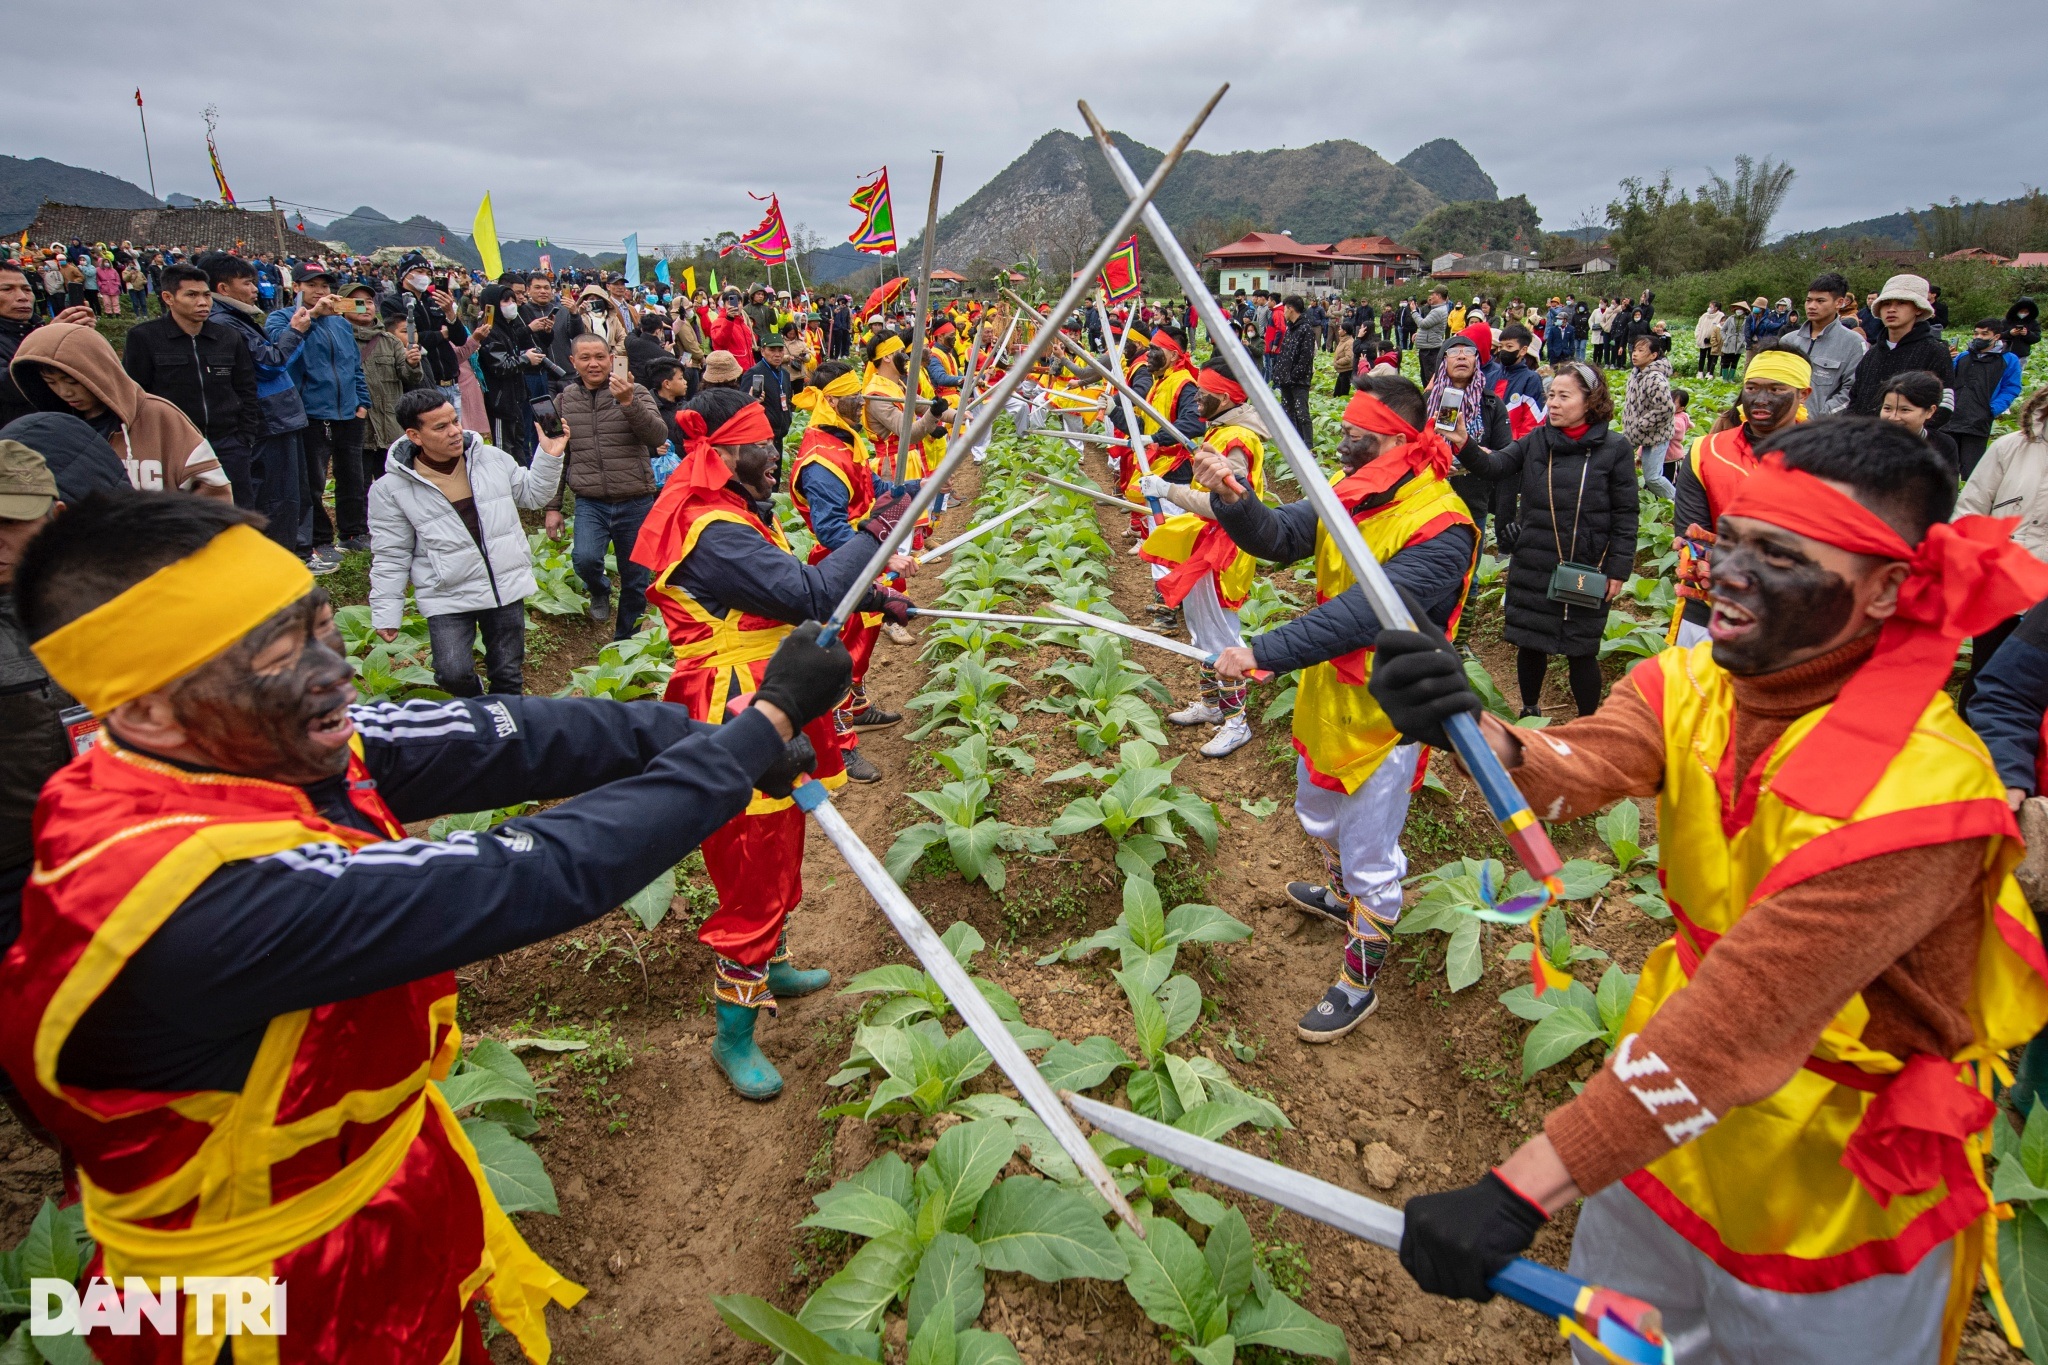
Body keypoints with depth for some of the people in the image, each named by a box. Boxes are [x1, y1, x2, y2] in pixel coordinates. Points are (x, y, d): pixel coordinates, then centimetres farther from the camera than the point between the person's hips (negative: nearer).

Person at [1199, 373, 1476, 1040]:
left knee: (1370, 852, 6)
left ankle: (1361, 979, 26)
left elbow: (1365, 615, -35)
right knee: (1320, 814, 29)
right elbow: (1279, 536, -13)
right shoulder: (1349, 491, -3)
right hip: (1325, 687, 8)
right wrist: (1232, 498, -33)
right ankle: (1342, 895, 57)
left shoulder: (1440, 527, -27)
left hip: (1386, 708, -8)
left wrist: (1263, 652, -40)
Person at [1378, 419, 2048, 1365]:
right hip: (1669, 1110, 5)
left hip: (1834, 1192, -5)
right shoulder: (1690, 686, -11)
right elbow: (1574, 772, -27)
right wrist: (1472, 733, -49)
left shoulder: (1919, 789, -30)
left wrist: (1519, 1191, -36)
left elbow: (1739, 1030, -35)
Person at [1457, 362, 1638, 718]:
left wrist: (1618, 570, -5)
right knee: (1530, 643, 13)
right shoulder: (1535, 442, 3)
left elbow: (1626, 514, -2)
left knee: (1582, 651, 5)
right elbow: (1494, 467, -12)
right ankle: (1530, 712, 34)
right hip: (1532, 567, 3)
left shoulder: (1614, 449, -4)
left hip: (1587, 573, -3)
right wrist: (1463, 446, -32)